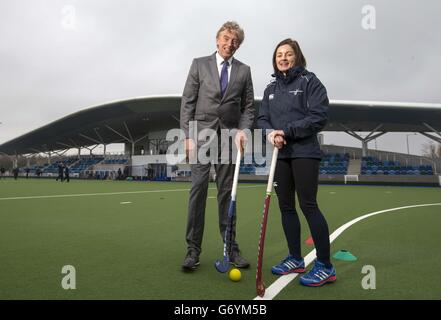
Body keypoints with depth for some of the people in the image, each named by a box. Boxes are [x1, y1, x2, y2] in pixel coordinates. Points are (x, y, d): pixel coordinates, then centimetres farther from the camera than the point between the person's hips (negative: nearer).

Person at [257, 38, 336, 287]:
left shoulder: (309, 81, -1)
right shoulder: (271, 89, 17)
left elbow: (319, 116, -10)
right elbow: (262, 119, 13)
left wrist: (287, 131, -16)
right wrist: (270, 133, -10)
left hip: (304, 152, -6)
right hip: (279, 153, 6)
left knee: (308, 205, -8)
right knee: (286, 206, 9)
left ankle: (325, 266, 3)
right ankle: (295, 259, 22)